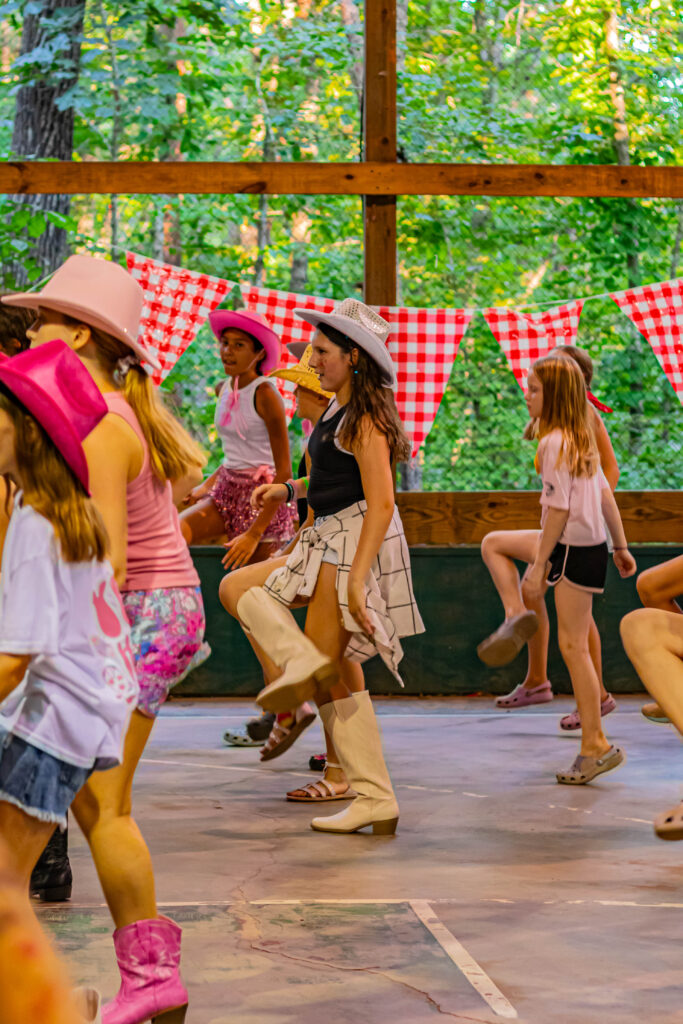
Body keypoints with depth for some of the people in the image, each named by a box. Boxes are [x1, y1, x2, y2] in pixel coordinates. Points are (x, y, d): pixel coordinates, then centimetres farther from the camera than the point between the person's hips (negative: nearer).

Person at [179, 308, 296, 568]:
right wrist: (206, 486, 10)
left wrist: (255, 534, -18)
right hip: (225, 489, 7)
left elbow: (284, 472, -15)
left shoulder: (264, 394, -13)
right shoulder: (225, 390, 9)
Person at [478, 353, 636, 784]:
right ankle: (517, 618, 10)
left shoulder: (555, 442, -17)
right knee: (493, 543, 20)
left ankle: (596, 746, -1)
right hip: (585, 542, 10)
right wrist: (621, 546, 20)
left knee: (572, 645, -5)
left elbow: (559, 507, -19)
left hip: (577, 550, -10)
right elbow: (604, 491, 15)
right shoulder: (581, 437, 10)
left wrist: (538, 567, -16)